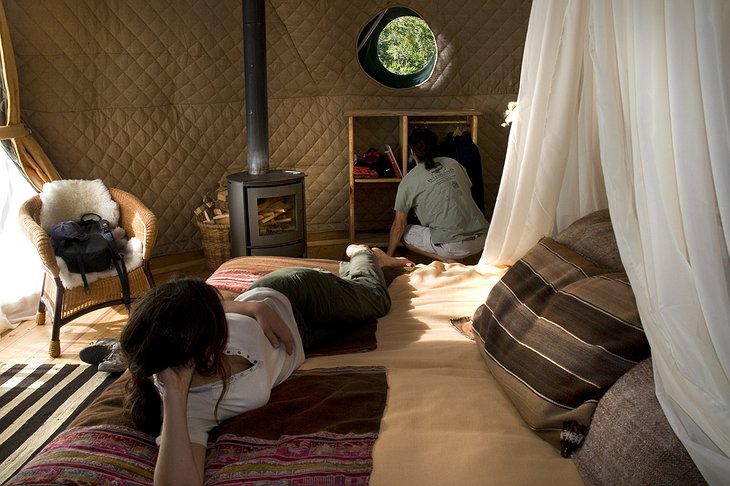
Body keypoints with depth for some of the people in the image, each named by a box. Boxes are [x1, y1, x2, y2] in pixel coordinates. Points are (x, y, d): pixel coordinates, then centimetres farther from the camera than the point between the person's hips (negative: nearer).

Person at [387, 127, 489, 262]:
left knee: (405, 233, 15)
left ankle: (446, 259, 0)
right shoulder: (453, 163, 11)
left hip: (454, 246, -6)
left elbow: (399, 224, 3)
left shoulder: (409, 181, -2)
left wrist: (388, 256, 16)